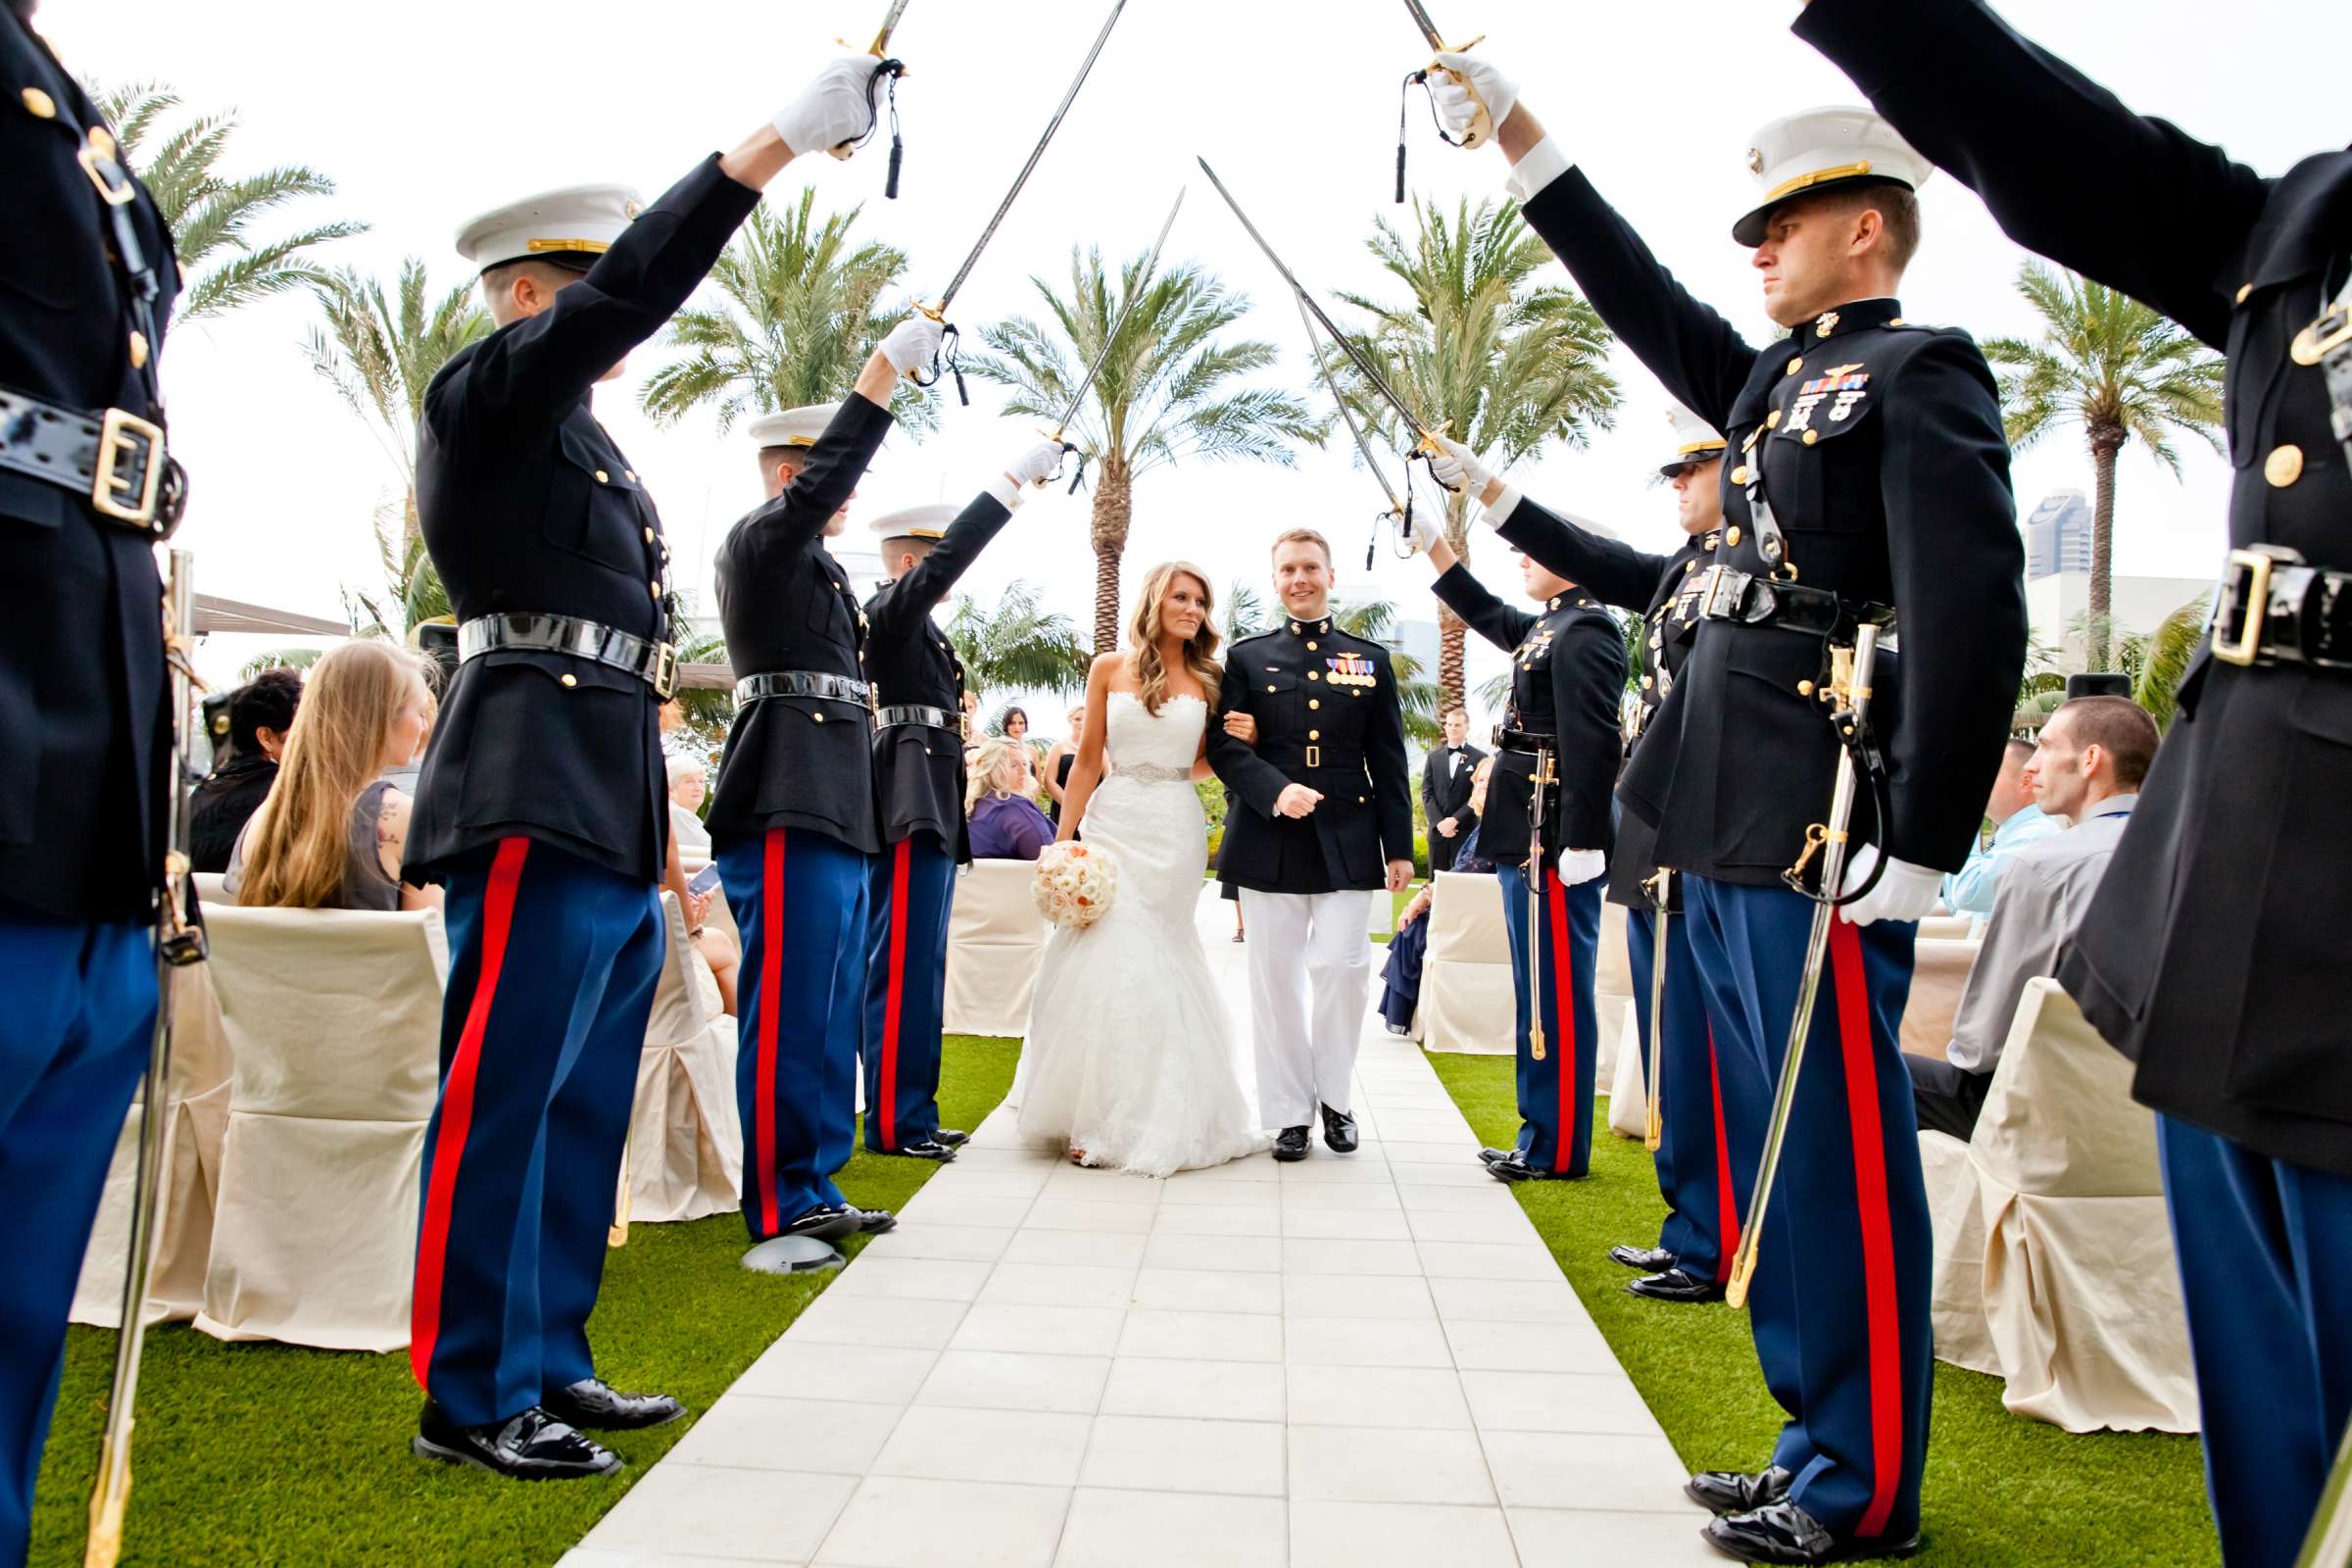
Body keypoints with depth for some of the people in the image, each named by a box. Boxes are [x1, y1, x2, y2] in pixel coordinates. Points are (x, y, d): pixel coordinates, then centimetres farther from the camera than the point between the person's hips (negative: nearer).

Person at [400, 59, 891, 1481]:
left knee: (587, 1103, 11)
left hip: (614, 812, 9)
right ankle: (473, 1394, 7)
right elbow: (631, 290, -17)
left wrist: (659, 833, 22)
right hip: (536, 798, -9)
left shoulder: (587, 444, 24)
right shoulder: (488, 390, 0)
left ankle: (548, 1361, 22)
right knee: (504, 1096, -4)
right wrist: (781, 136, -21)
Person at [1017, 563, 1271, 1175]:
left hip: (1174, 832, 0)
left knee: (1148, 962, 0)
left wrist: (1240, 742, -4)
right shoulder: (1110, 668, 5)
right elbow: (1088, 761, 6)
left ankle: (1147, 1119, 12)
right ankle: (1099, 1113, 11)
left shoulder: (1209, 678, 7)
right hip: (1113, 825, 0)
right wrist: (1063, 840, 1)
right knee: (1104, 959, -3)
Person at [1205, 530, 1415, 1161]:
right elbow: (1223, 743, -1)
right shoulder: (1248, 656, 8)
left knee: (1343, 967, -4)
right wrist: (1277, 791, -17)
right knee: (1276, 979, 4)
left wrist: (1399, 847, 3)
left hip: (1347, 842, 0)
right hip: (1270, 842, 0)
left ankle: (1335, 1098, 18)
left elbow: (1389, 761, 8)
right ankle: (1290, 1112, 15)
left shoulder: (1371, 659, 11)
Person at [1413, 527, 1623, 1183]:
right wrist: (1430, 541, 29)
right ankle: (1544, 1136, 23)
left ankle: (1559, 1151, 6)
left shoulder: (1585, 631, -13)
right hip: (1528, 837, 10)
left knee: (1557, 995, -3)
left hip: (1555, 839, -10)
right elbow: (1485, 613, 33)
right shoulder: (1548, 627, 16)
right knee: (1540, 994, 14)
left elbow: (1593, 742, -20)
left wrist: (1582, 844, -24)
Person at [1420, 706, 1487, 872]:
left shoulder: (1479, 758, 0)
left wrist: (1455, 820, -14)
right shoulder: (1433, 757, 11)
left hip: (1466, 832, -3)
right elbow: (1427, 793, 5)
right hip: (1438, 830, 3)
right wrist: (1439, 823, -9)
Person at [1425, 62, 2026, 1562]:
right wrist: (1513, 124, 24)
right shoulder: (1776, 381, 21)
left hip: (1822, 840, -9)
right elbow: (1642, 295, 25)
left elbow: (1973, 622, -13)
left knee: (1841, 1153, 0)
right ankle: (1823, 1446, 27)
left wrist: (1915, 848, -18)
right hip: (1727, 833, 9)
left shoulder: (1921, 371, -4)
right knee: (1778, 1147, 13)